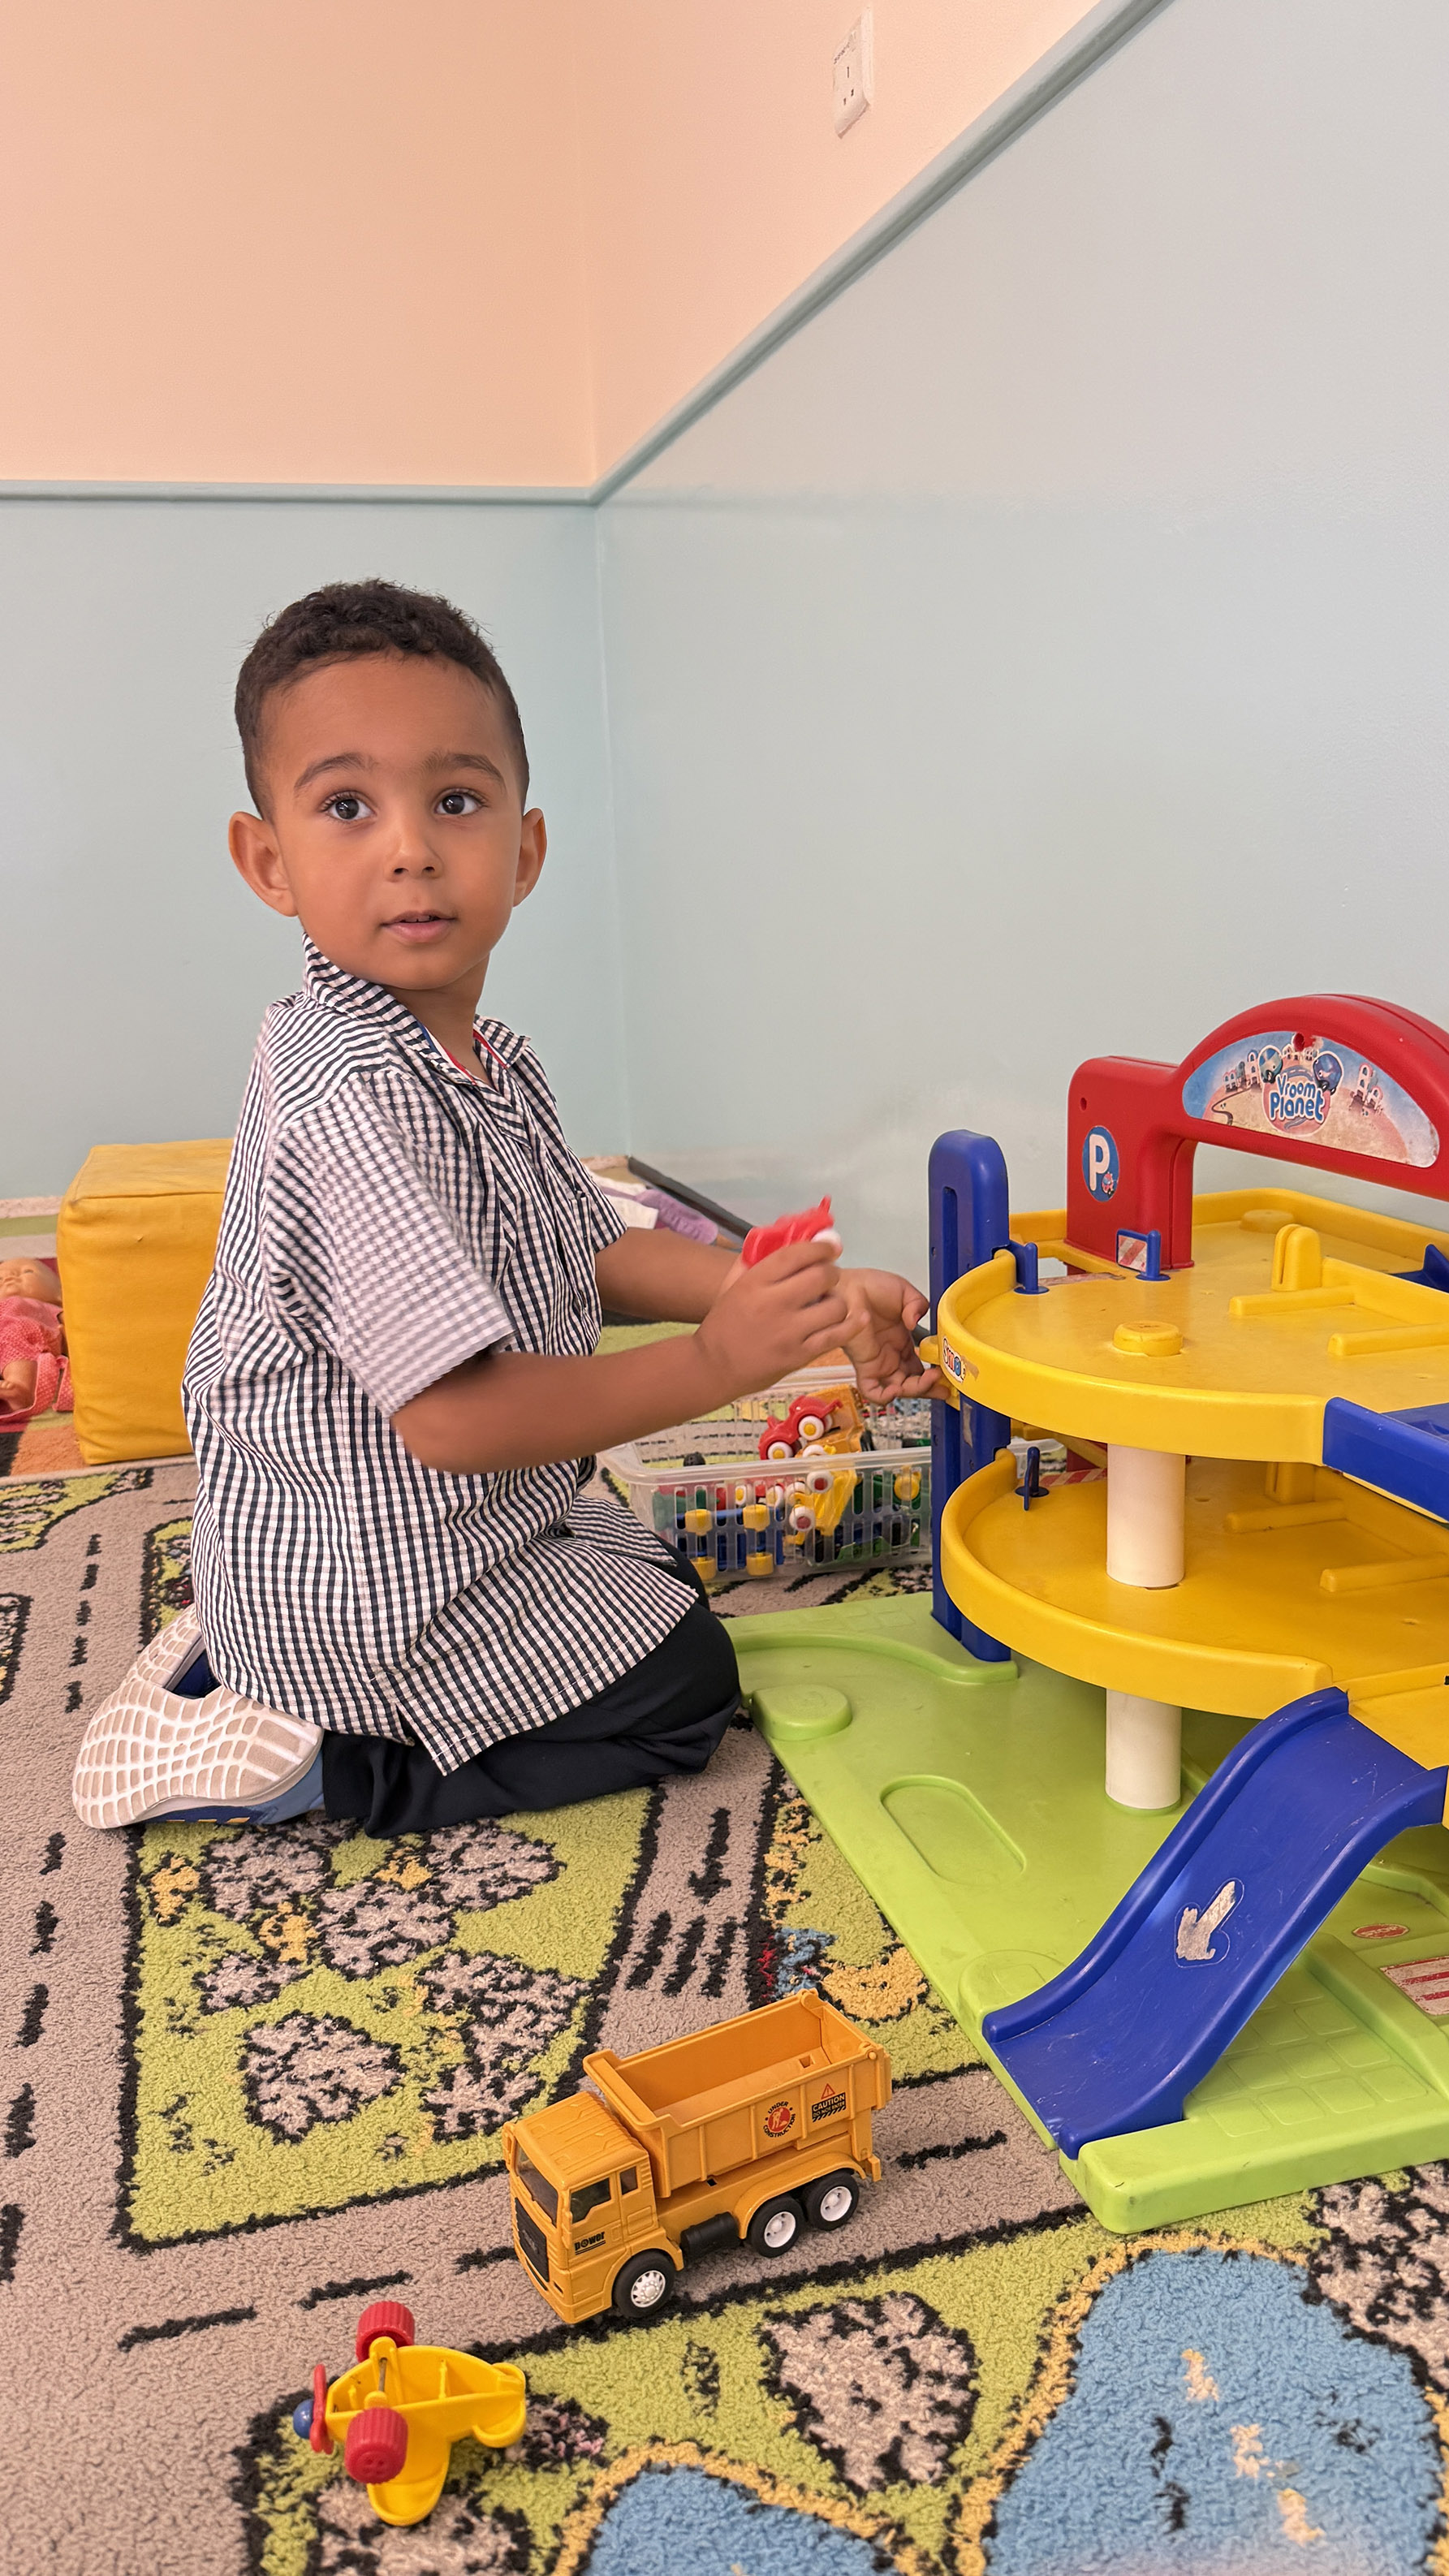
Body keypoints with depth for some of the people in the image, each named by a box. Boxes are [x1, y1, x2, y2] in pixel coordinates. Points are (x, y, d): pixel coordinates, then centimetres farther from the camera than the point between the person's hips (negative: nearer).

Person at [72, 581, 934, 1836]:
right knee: (682, 1689, 2)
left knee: (669, 1580, 28)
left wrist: (809, 1297, -9)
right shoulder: (354, 1100, -31)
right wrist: (717, 1362, -30)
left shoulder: (485, 1062, 2)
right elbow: (452, 1416, -32)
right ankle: (307, 1757, 2)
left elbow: (596, 1251, 4)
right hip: (372, 1571, -9)